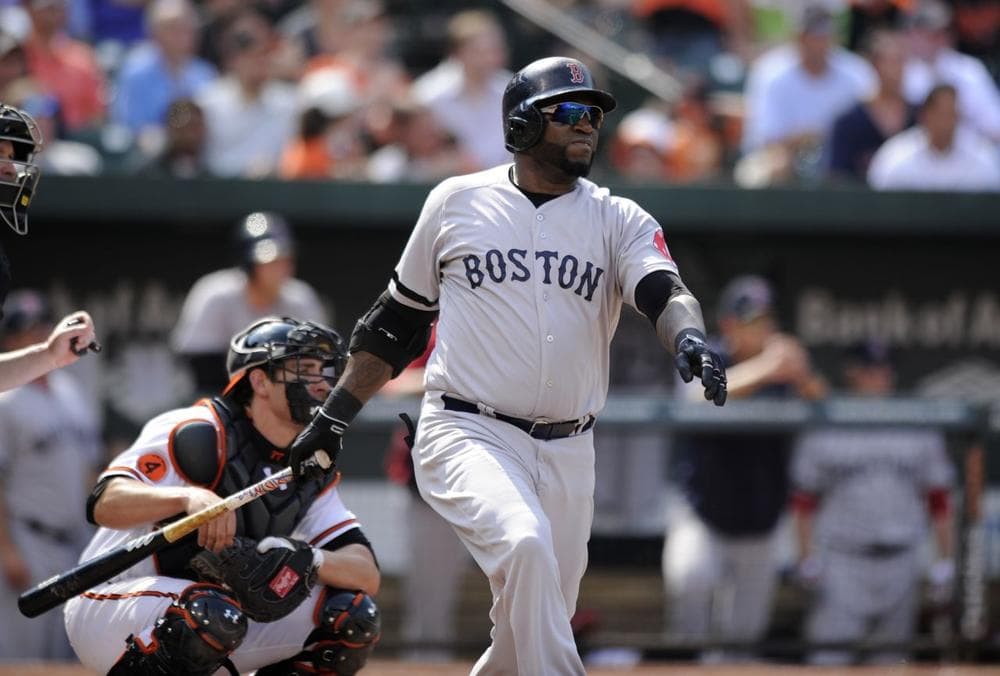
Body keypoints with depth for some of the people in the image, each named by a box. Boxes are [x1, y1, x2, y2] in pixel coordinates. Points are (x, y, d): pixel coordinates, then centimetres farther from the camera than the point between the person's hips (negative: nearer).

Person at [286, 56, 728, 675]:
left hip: (567, 455, 3)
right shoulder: (457, 202, 4)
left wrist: (689, 338, -37)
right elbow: (398, 321, 14)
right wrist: (334, 416, 11)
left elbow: (664, 292, -14)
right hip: (467, 434, -3)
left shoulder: (620, 221, 5)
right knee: (525, 543, -32)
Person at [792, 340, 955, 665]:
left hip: (900, 563, 2)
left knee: (890, 660, 6)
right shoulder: (823, 432, 2)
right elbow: (805, 501, 3)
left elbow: (939, 500, 10)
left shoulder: (921, 431, 8)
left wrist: (944, 562, 5)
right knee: (830, 657, -10)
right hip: (841, 562, -2)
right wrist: (807, 560, -6)